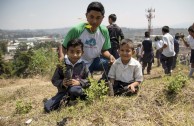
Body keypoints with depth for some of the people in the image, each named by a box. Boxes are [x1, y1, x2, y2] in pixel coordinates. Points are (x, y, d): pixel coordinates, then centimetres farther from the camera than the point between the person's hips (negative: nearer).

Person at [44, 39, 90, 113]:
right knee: (47, 107, -16)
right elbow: (54, 80, 1)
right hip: (63, 91, 2)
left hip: (77, 90, -1)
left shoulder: (82, 65, -3)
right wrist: (62, 83, -19)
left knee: (73, 89, -39)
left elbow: (89, 80, -2)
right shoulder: (62, 65, -3)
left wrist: (79, 82, -19)